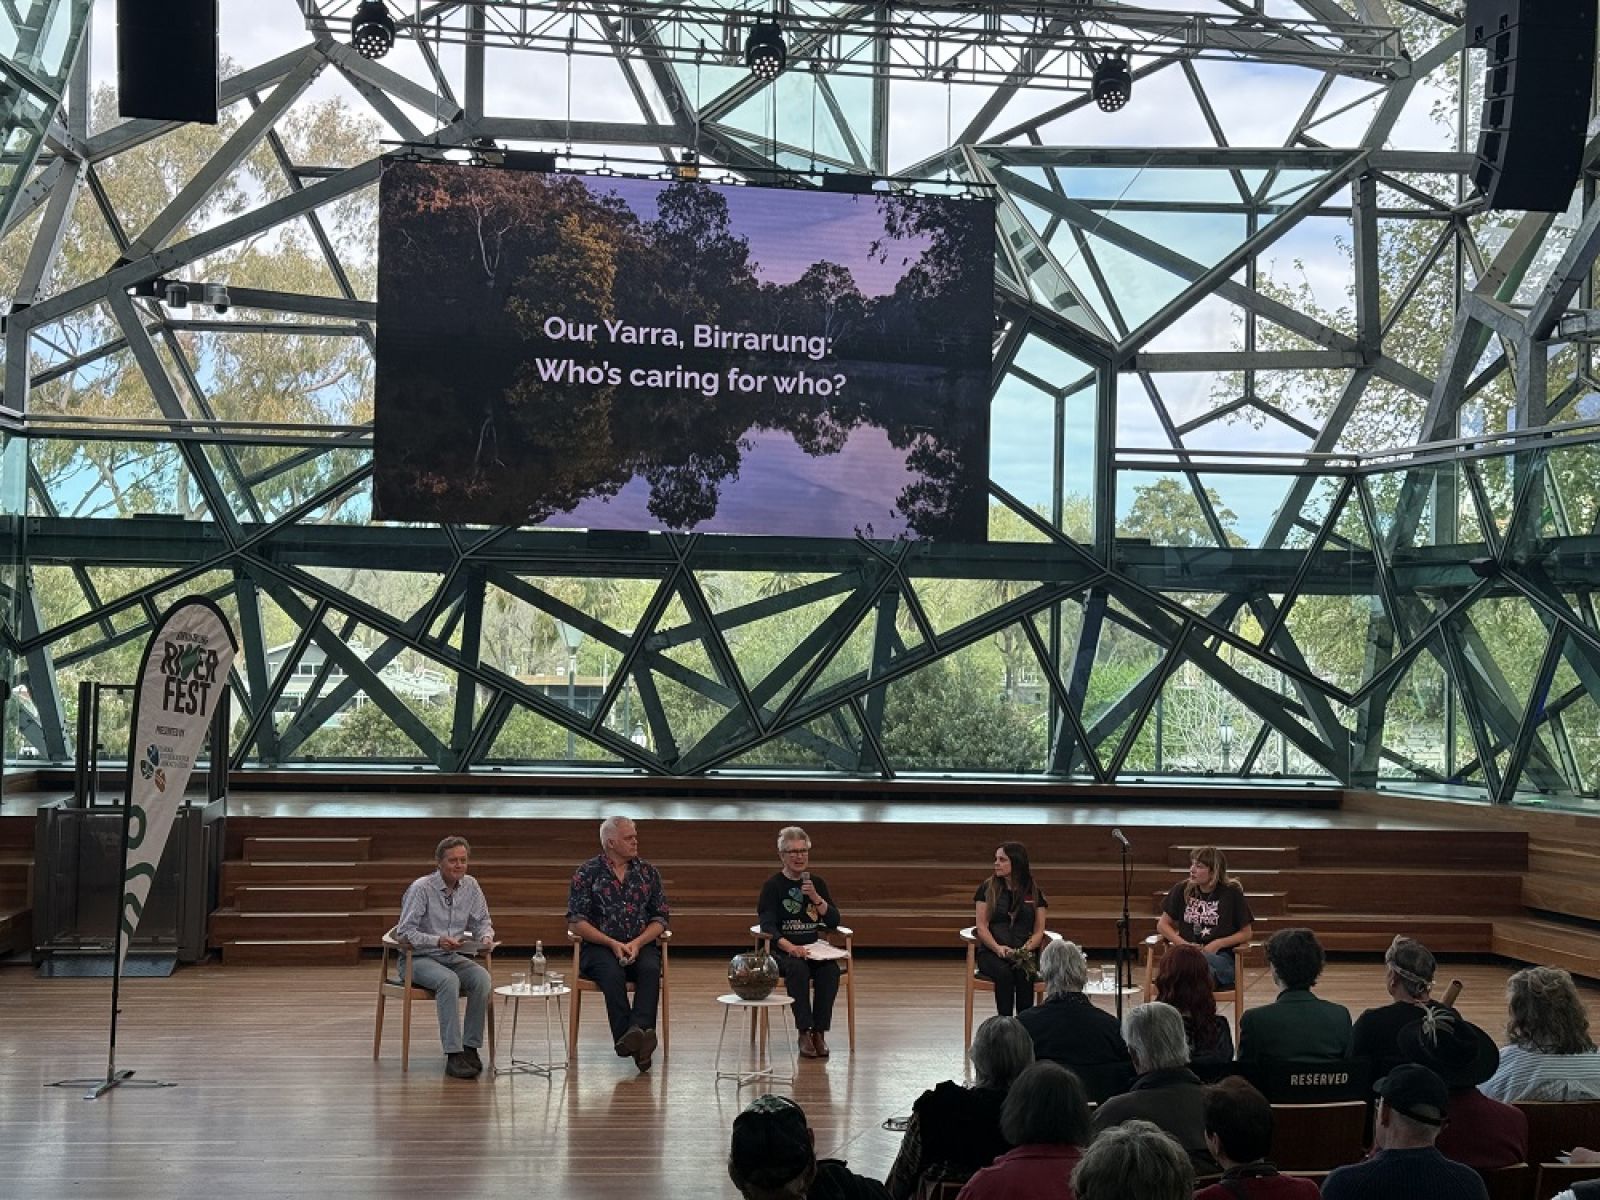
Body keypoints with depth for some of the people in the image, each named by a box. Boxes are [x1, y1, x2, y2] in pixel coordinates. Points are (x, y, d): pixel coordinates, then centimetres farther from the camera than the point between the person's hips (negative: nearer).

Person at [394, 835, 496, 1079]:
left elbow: (481, 921, 13)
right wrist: (438, 941, -28)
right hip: (419, 959, -5)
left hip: (454, 957, 5)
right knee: (449, 981, -36)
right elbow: (404, 932, -15)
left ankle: (470, 1047, -17)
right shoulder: (421, 888, -12)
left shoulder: (470, 886, 4)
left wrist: (486, 936, -11)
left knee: (483, 979, -26)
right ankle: (453, 1054, -35)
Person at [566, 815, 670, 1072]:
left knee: (650, 970, -31)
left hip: (641, 946, 2)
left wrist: (637, 943, -10)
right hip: (599, 947, -2)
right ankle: (627, 1038, -41)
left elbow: (660, 919, 9)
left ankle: (639, 1030, -47)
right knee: (613, 973, -35)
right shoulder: (587, 873, 4)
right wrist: (613, 944, -14)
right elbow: (577, 921, -3)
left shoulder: (648, 872, 13)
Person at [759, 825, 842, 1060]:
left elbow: (833, 921, 4)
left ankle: (819, 1032, -23)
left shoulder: (817, 883, 11)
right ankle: (804, 1033, -29)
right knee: (797, 968, -35)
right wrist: (790, 947, -30)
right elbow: (767, 926, -13)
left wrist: (815, 897, -13)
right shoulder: (773, 886, -1)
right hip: (781, 950, -3)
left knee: (830, 969, -28)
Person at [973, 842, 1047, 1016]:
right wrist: (998, 948, -16)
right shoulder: (987, 889, 8)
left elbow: (1039, 931, 6)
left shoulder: (1034, 894, 10)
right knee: (1004, 973, -33)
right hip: (991, 952, 0)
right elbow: (981, 927, 2)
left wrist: (1024, 950, -14)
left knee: (1023, 973, -33)